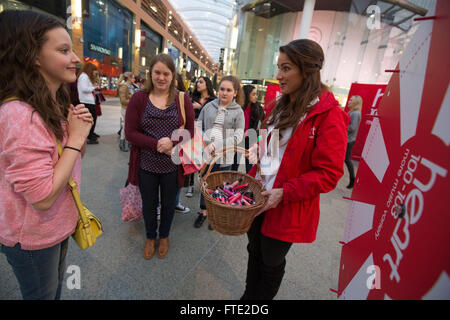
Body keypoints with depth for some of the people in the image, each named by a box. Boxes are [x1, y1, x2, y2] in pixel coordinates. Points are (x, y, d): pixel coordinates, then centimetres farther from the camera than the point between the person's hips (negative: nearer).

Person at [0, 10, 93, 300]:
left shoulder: (56, 105, 1)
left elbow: (74, 157, 8)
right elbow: (43, 197, -30)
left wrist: (82, 130, -10)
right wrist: (76, 137, -25)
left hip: (58, 226, 8)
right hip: (33, 238, -7)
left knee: (56, 285, 29)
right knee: (42, 294, 19)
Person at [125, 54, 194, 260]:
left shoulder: (182, 100, -2)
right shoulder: (139, 98, -4)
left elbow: (190, 130, -3)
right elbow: (130, 133, -8)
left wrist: (172, 143, -21)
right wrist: (156, 144, -22)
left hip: (172, 165, 1)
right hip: (146, 164, 0)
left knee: (168, 204, 19)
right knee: (149, 204, 18)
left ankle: (164, 236, 46)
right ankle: (150, 237, 46)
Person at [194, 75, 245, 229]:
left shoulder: (238, 111, -3)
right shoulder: (209, 106, 4)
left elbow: (238, 137, -10)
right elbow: (198, 126, 11)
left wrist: (216, 145, -19)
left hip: (224, 157, -2)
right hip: (205, 154, 3)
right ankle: (203, 211, 38)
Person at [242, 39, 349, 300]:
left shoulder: (328, 115, -17)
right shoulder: (280, 107, 7)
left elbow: (328, 174, -19)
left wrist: (284, 193, -23)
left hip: (288, 207, -7)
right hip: (258, 196, 7)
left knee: (272, 263, 15)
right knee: (255, 251, 24)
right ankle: (248, 296, 49)